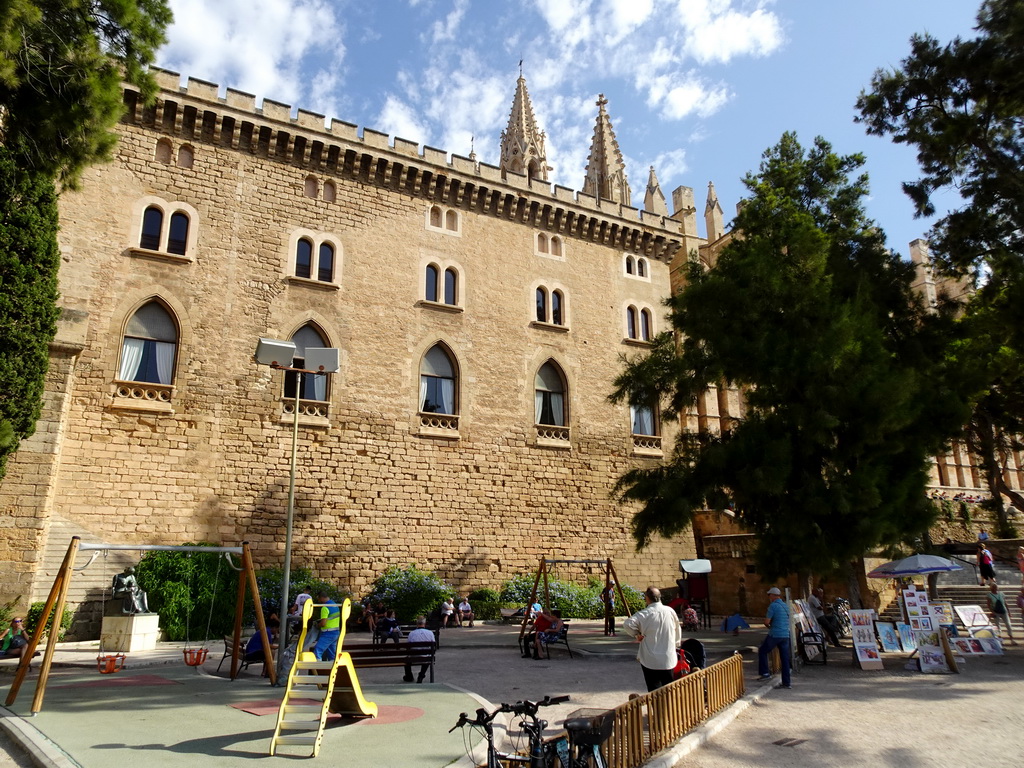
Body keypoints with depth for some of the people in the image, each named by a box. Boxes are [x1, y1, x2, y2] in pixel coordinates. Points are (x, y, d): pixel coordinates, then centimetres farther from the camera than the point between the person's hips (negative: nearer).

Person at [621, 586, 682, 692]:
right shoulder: (670, 611, -2)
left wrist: (636, 634, -8)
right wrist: (676, 646, 26)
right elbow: (678, 632, 10)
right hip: (669, 660, 3)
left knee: (654, 689, 6)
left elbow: (627, 624, -26)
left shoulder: (643, 614, -14)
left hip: (650, 661, -3)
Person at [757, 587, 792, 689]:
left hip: (775, 635, -7)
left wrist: (768, 626, 8)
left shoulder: (773, 605, -12)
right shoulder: (785, 606, 12)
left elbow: (767, 621, -14)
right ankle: (787, 682, 9)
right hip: (786, 635, 7)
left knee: (762, 651, 12)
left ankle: (765, 673, 8)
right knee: (785, 658, 8)